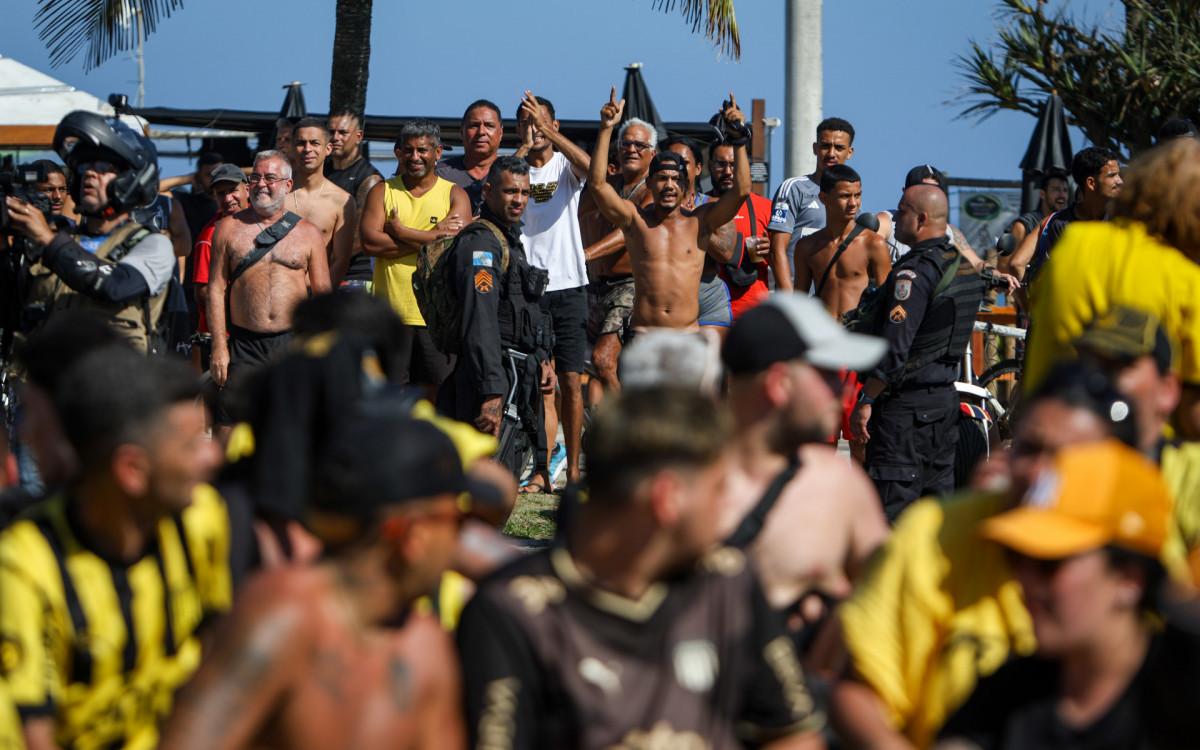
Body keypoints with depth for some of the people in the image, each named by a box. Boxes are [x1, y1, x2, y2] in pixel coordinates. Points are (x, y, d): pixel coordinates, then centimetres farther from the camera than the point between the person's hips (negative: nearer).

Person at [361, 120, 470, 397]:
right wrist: (433, 235, -9)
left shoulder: (455, 195, 7)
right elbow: (370, 243, -6)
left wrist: (400, 232, -7)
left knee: (438, 394, -1)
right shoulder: (382, 192, 9)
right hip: (389, 314, 1)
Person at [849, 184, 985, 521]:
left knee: (892, 506, -6)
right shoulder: (964, 264, 10)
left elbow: (894, 346, -23)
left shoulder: (915, 271, -19)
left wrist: (865, 402, -18)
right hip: (946, 398, 9)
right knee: (937, 493, 14)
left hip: (904, 405, -9)